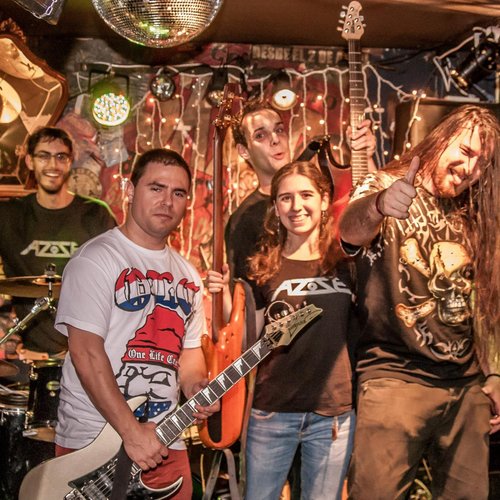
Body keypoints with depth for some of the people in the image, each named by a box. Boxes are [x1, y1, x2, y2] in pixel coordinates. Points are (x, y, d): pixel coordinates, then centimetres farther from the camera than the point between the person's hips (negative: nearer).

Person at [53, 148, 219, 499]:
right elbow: (85, 352, -17)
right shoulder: (96, 259, -11)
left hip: (165, 444, 7)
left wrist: (195, 387, -4)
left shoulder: (187, 275, 11)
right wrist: (131, 432, -20)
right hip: (92, 444, -6)